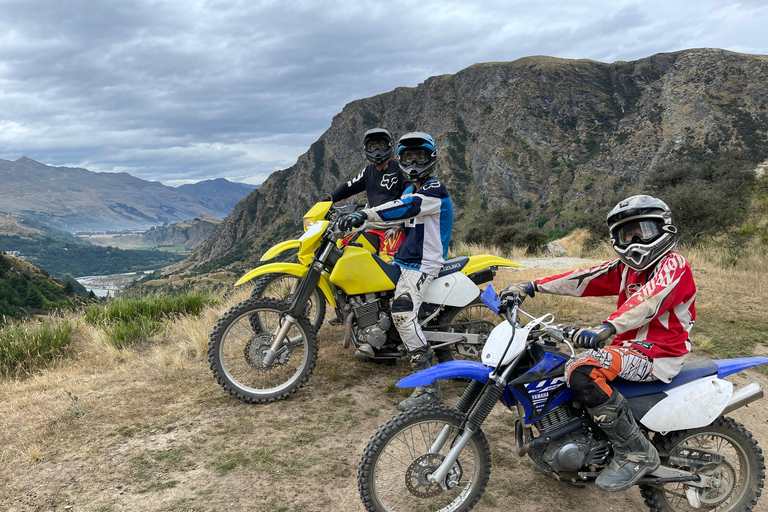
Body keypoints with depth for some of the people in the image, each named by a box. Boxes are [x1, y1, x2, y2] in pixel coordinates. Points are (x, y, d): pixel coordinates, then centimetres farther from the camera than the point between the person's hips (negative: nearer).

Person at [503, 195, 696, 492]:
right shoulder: (625, 267, 14)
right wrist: (532, 287, -3)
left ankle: (636, 453, -20)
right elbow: (585, 279, 6)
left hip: (657, 355, -9)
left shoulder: (673, 265, -10)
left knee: (583, 371, -30)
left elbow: (649, 299, -29)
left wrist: (608, 328, -46)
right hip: (629, 345, 9)